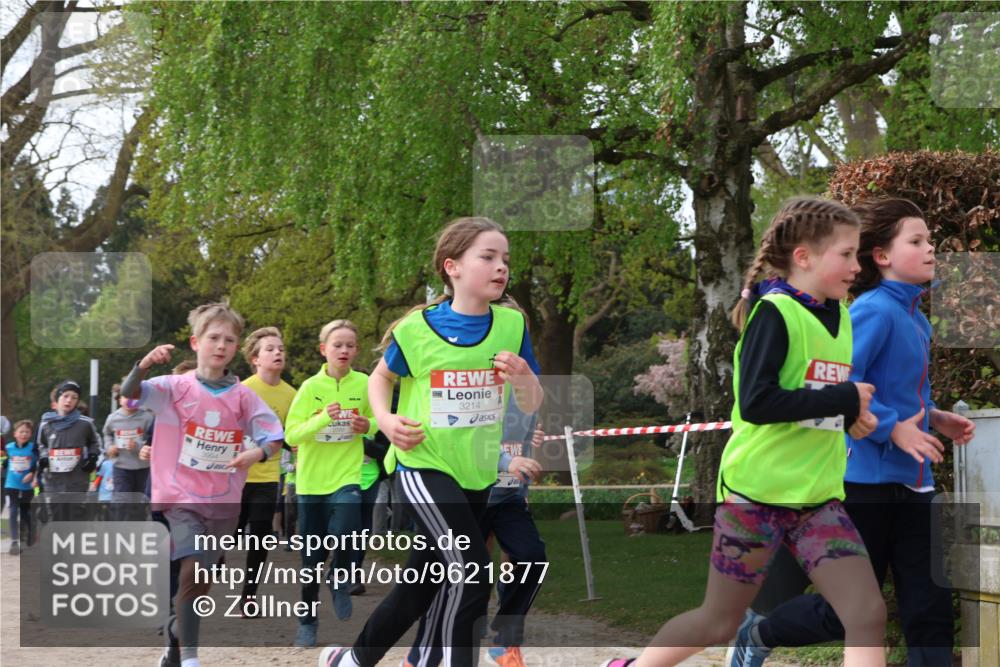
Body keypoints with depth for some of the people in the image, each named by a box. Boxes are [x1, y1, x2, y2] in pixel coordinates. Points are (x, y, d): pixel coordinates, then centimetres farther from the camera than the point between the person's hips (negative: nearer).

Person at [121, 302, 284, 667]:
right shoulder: (175, 388, -6)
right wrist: (145, 364, -37)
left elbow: (274, 438, 0)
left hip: (225, 501, 3)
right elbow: (129, 393, -18)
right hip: (181, 497, -3)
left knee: (202, 581, 12)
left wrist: (257, 453, -22)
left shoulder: (243, 397, -1)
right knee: (192, 568, -20)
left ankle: (177, 631, 41)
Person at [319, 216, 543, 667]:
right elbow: (381, 377, 9)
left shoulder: (512, 325, -3)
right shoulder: (416, 329, -10)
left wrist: (524, 379, -18)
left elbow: (532, 406, 4)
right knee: (472, 574, -21)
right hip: (423, 466, -4)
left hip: (478, 475, 4)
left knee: (419, 588, 14)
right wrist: (385, 418, -9)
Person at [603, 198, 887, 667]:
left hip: (817, 496, 6)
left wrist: (849, 416, 1)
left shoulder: (839, 316, 8)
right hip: (756, 492, -6)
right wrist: (846, 399, -21)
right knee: (719, 622, 9)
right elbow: (756, 403, -26)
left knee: (869, 615, -7)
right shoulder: (774, 312, -15)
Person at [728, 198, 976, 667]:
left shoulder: (914, 317, 11)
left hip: (912, 483, 8)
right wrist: (894, 429, -25)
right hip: (866, 479, -8)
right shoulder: (873, 311, -16)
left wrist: (936, 419, 8)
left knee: (930, 611, 2)